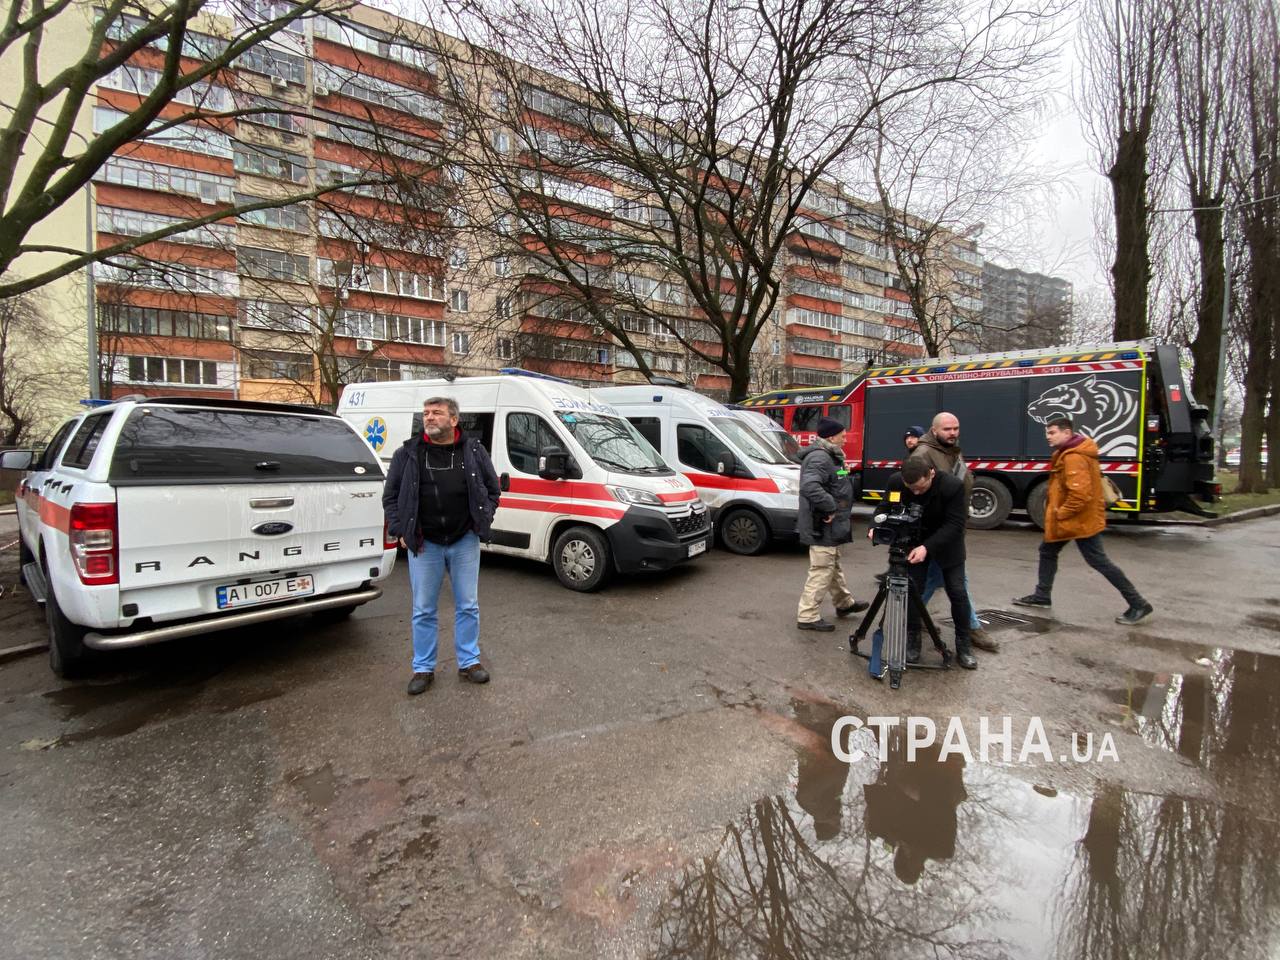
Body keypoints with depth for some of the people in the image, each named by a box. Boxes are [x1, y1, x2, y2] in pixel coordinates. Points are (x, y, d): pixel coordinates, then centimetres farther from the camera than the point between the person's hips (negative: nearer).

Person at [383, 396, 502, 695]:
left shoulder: (474, 451, 0)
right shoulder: (408, 453, -1)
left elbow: (492, 489, 8)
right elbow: (390, 496, 5)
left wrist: (483, 521, -2)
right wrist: (401, 531, -3)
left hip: (465, 542, 0)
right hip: (424, 544, 0)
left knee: (468, 606, 9)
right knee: (424, 610, 9)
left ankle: (469, 662, 25)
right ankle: (423, 668, 23)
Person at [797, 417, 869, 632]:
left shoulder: (829, 456, 15)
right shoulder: (819, 458, -21)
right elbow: (810, 487, -37)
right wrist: (830, 507, -27)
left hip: (830, 526, 11)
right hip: (823, 527, -11)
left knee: (834, 566, 24)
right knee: (821, 571, -6)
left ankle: (844, 603, 41)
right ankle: (808, 616, 1)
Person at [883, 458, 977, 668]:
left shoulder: (952, 485, -29)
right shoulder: (895, 482, -21)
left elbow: (955, 524, -26)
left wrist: (928, 547, -36)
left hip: (947, 543, -1)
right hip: (914, 542, 2)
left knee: (957, 592, -2)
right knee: (913, 590, -2)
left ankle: (963, 644, 14)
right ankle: (912, 639, 12)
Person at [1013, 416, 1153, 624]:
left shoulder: (1074, 457, -24)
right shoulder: (1068, 453, 10)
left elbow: (1081, 494, -31)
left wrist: (1060, 513, -20)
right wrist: (1057, 511, 15)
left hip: (1081, 519, -11)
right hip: (1072, 517, 11)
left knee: (1098, 561, -4)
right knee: (1047, 551, 17)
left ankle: (1138, 605, 6)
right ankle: (1042, 596, 27)